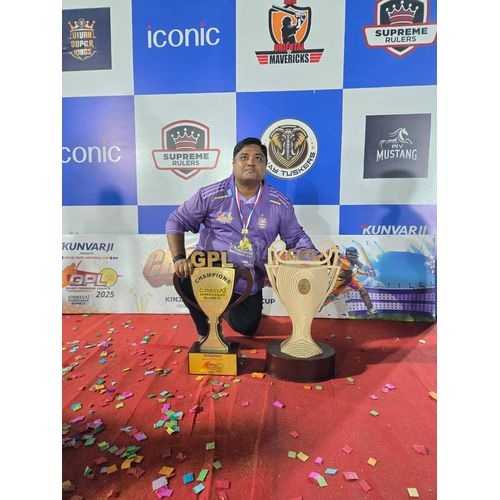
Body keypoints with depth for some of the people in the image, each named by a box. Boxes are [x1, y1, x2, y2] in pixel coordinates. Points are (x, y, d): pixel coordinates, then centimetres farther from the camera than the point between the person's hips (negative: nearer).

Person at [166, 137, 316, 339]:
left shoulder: (280, 204, -7)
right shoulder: (211, 195, -12)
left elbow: (296, 238, 3)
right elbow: (176, 221, -6)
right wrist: (179, 258, -21)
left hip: (248, 283, 3)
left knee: (247, 328, 12)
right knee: (184, 278, -33)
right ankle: (206, 332, -1)